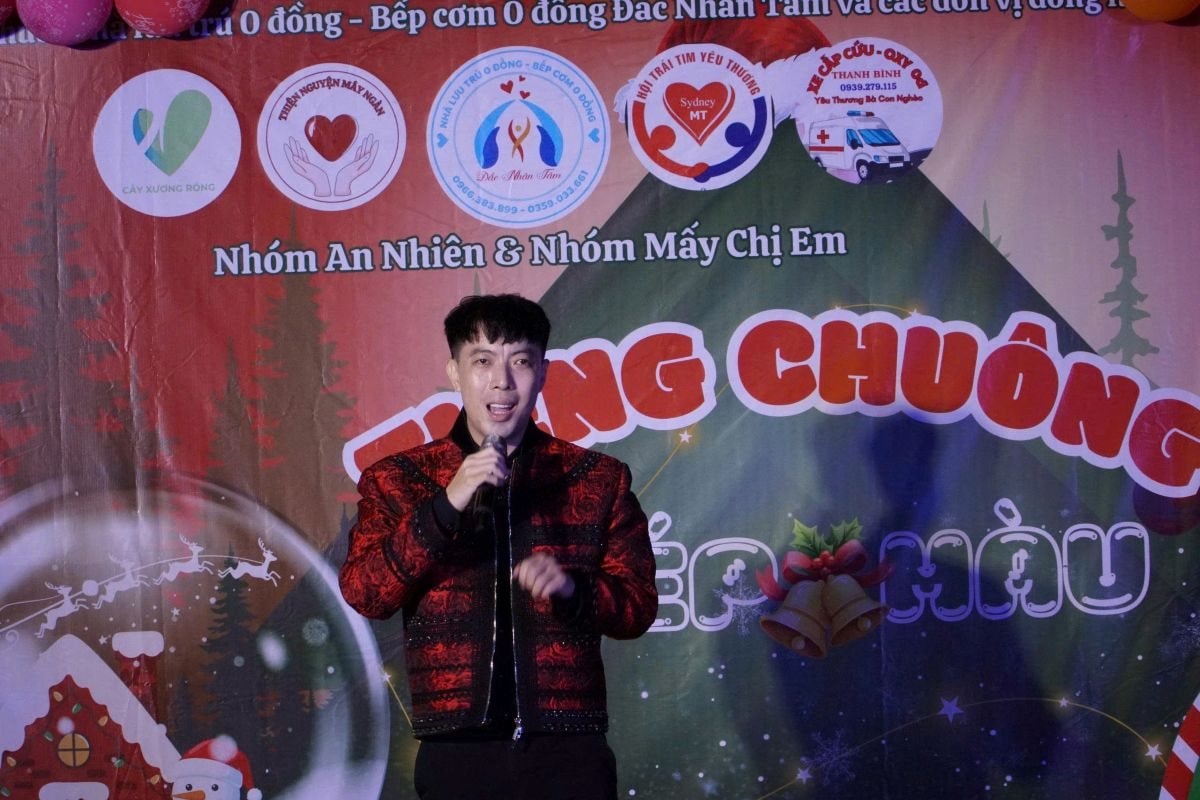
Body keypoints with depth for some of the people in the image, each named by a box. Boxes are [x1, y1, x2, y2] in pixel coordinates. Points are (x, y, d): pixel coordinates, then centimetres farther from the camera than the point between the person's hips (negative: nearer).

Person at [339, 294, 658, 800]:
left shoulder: (599, 480, 6)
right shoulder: (397, 480, 5)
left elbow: (639, 606, 6)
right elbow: (364, 596, -7)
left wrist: (572, 588, -14)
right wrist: (446, 507, -19)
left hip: (568, 750, 0)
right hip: (458, 753, 0)